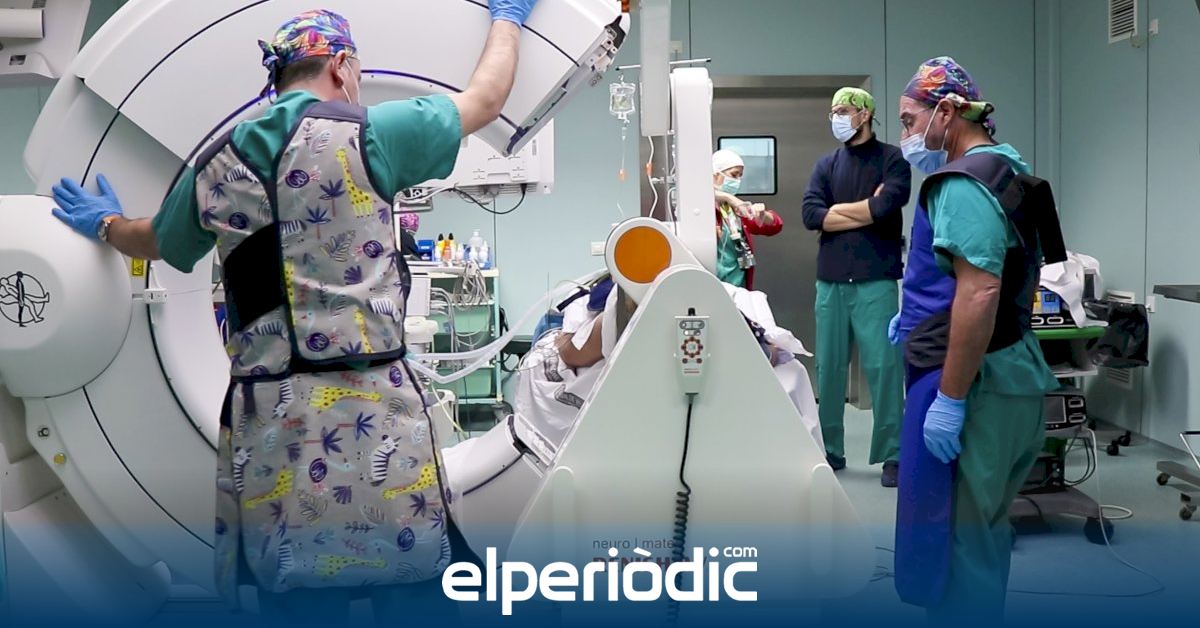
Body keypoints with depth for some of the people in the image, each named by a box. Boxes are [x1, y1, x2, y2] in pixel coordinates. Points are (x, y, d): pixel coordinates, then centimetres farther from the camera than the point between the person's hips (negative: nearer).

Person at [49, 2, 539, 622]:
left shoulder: (214, 167, 12)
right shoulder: (365, 134, -2)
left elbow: (154, 241, 33)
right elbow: (485, 100, 11)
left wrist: (105, 222, 56)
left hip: (264, 420, 5)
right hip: (367, 409, -5)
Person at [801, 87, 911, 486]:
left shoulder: (892, 159, 1)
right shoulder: (827, 165, 13)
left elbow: (885, 206, -15)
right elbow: (811, 216, -1)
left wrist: (837, 209, -1)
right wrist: (866, 211, -7)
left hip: (876, 280, -4)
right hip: (830, 281, 4)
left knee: (883, 366, -5)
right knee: (828, 367, 7)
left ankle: (892, 456, 2)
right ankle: (829, 450, 17)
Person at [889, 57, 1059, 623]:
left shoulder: (964, 183, -17)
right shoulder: (1003, 169, 16)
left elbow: (980, 293, -26)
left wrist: (949, 399, -24)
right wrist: (919, 312, 26)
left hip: (972, 383, -11)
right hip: (1008, 371, 11)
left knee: (951, 532, -2)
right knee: (978, 528, 19)